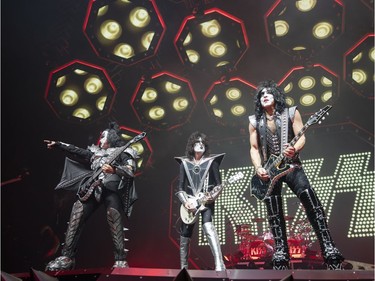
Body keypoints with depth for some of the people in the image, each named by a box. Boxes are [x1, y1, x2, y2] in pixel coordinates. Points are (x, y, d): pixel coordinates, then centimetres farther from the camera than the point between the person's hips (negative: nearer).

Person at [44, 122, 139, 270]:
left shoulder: (123, 152, 8)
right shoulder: (95, 152, 27)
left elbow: (131, 171, -8)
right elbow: (76, 151, 31)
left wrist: (114, 169, -26)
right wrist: (57, 144, 31)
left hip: (112, 190, -6)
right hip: (92, 190, 6)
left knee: (114, 220, -21)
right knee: (76, 216, -5)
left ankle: (120, 261, -15)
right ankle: (66, 257, 2)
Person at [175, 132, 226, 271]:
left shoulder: (211, 161, 2)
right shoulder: (184, 163, 5)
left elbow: (219, 184, 1)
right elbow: (180, 188, 3)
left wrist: (213, 196, -17)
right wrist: (185, 202, -12)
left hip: (206, 201, -2)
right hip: (189, 202, 3)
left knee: (208, 227, -27)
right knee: (185, 236, 9)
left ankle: (219, 266, -29)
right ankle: (183, 267, 27)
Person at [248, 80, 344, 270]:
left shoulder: (291, 113, 2)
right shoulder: (254, 121, 6)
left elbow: (301, 137, -4)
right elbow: (254, 148, 7)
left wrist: (295, 149, -26)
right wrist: (258, 168, -8)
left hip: (291, 165, -2)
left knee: (311, 202, -18)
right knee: (274, 215, 3)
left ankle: (329, 250, -11)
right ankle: (281, 255, 13)